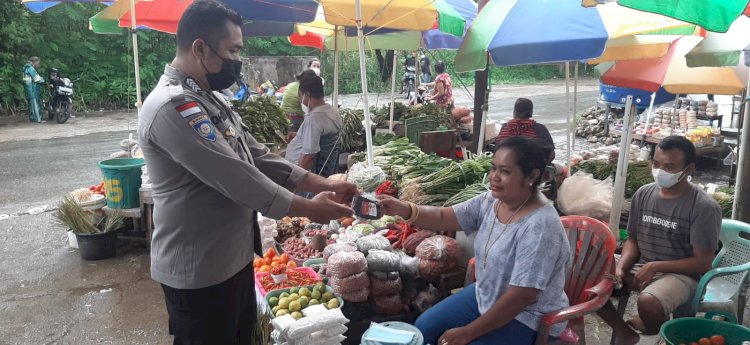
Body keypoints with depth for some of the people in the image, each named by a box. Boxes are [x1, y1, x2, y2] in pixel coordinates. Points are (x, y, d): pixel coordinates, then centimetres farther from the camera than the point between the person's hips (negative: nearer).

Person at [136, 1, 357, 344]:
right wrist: (308, 208, -16)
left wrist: (321, 184, 0)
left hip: (233, 257, 10)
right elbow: (235, 176, -26)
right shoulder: (172, 106, -24)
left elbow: (256, 156, 9)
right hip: (199, 271, -9)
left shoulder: (210, 99, 10)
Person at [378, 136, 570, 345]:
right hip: (485, 296, 8)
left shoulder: (540, 226, -29)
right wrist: (403, 209, -25)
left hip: (529, 318, -7)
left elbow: (522, 297, -28)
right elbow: (443, 218, -4)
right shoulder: (490, 201, -6)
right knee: (423, 327, 7)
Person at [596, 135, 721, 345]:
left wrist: (655, 267, -19)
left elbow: (702, 263, -13)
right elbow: (633, 239, 9)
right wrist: (620, 267, -10)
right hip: (641, 267, 5)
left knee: (648, 303, -36)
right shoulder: (643, 194, 1)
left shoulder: (704, 207, -15)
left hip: (681, 274, -5)